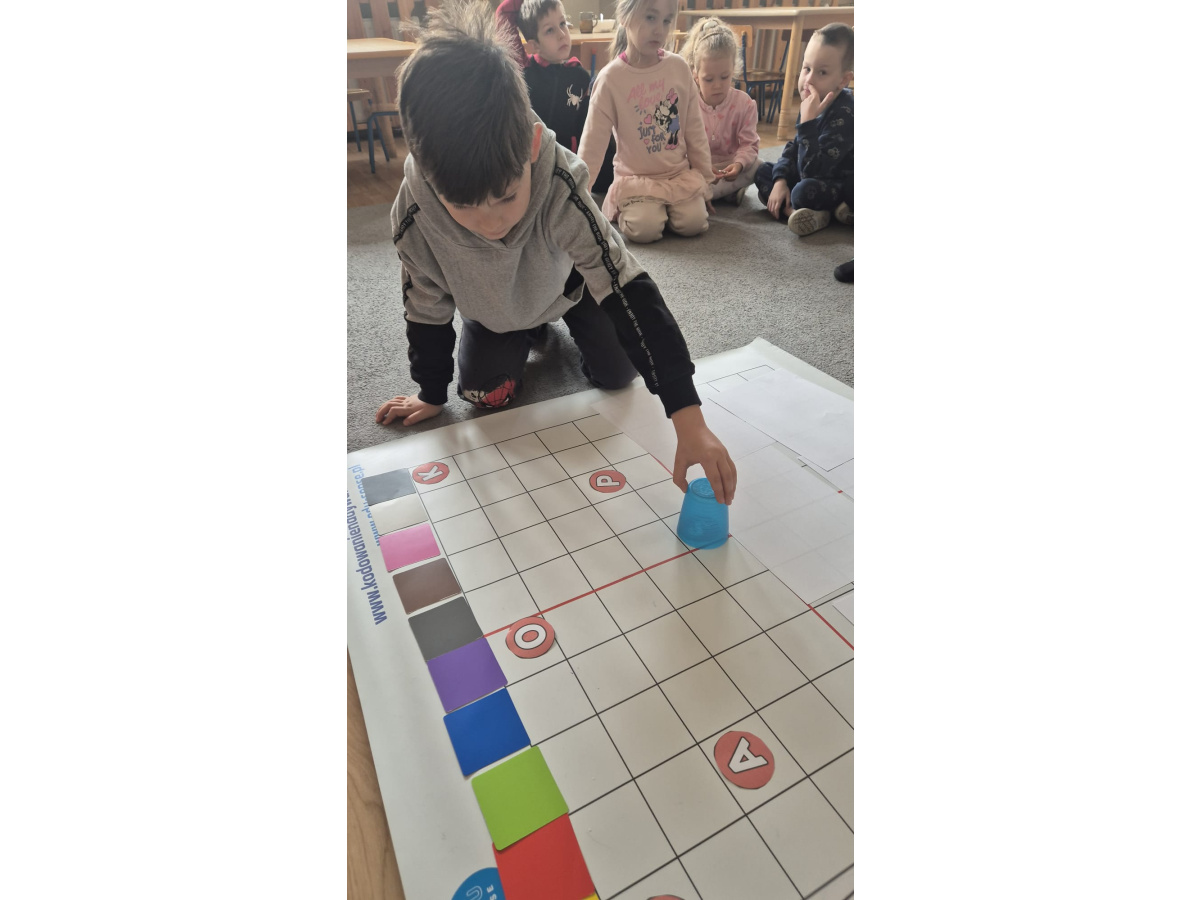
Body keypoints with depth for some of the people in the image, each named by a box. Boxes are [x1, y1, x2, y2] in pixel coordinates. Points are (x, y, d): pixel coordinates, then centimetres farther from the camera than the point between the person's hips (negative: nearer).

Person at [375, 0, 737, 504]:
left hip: (567, 284, -1)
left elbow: (630, 293, -45)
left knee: (618, 373, -5)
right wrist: (431, 392, -4)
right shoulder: (414, 216, -37)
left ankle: (559, 325, 27)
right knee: (485, 394, -9)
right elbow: (427, 309, -18)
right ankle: (527, 334, 23)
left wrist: (689, 420, -52)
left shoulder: (559, 189, -43)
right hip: (491, 305, 1)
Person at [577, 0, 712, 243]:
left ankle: (665, 205, 16)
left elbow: (695, 130, 5)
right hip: (636, 177, -3)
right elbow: (592, 140, -8)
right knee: (644, 229, -25)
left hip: (681, 173, 3)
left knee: (694, 223, -18)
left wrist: (705, 180, 9)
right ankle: (625, 210, 10)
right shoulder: (611, 78, -10)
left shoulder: (679, 67, -2)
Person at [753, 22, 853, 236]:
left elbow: (811, 172, -34)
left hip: (845, 186, -10)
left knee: (804, 191, -39)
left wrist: (807, 121, -37)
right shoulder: (813, 101, -3)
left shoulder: (844, 114, -27)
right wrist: (780, 179, -7)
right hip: (820, 177, 10)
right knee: (764, 172, 4)